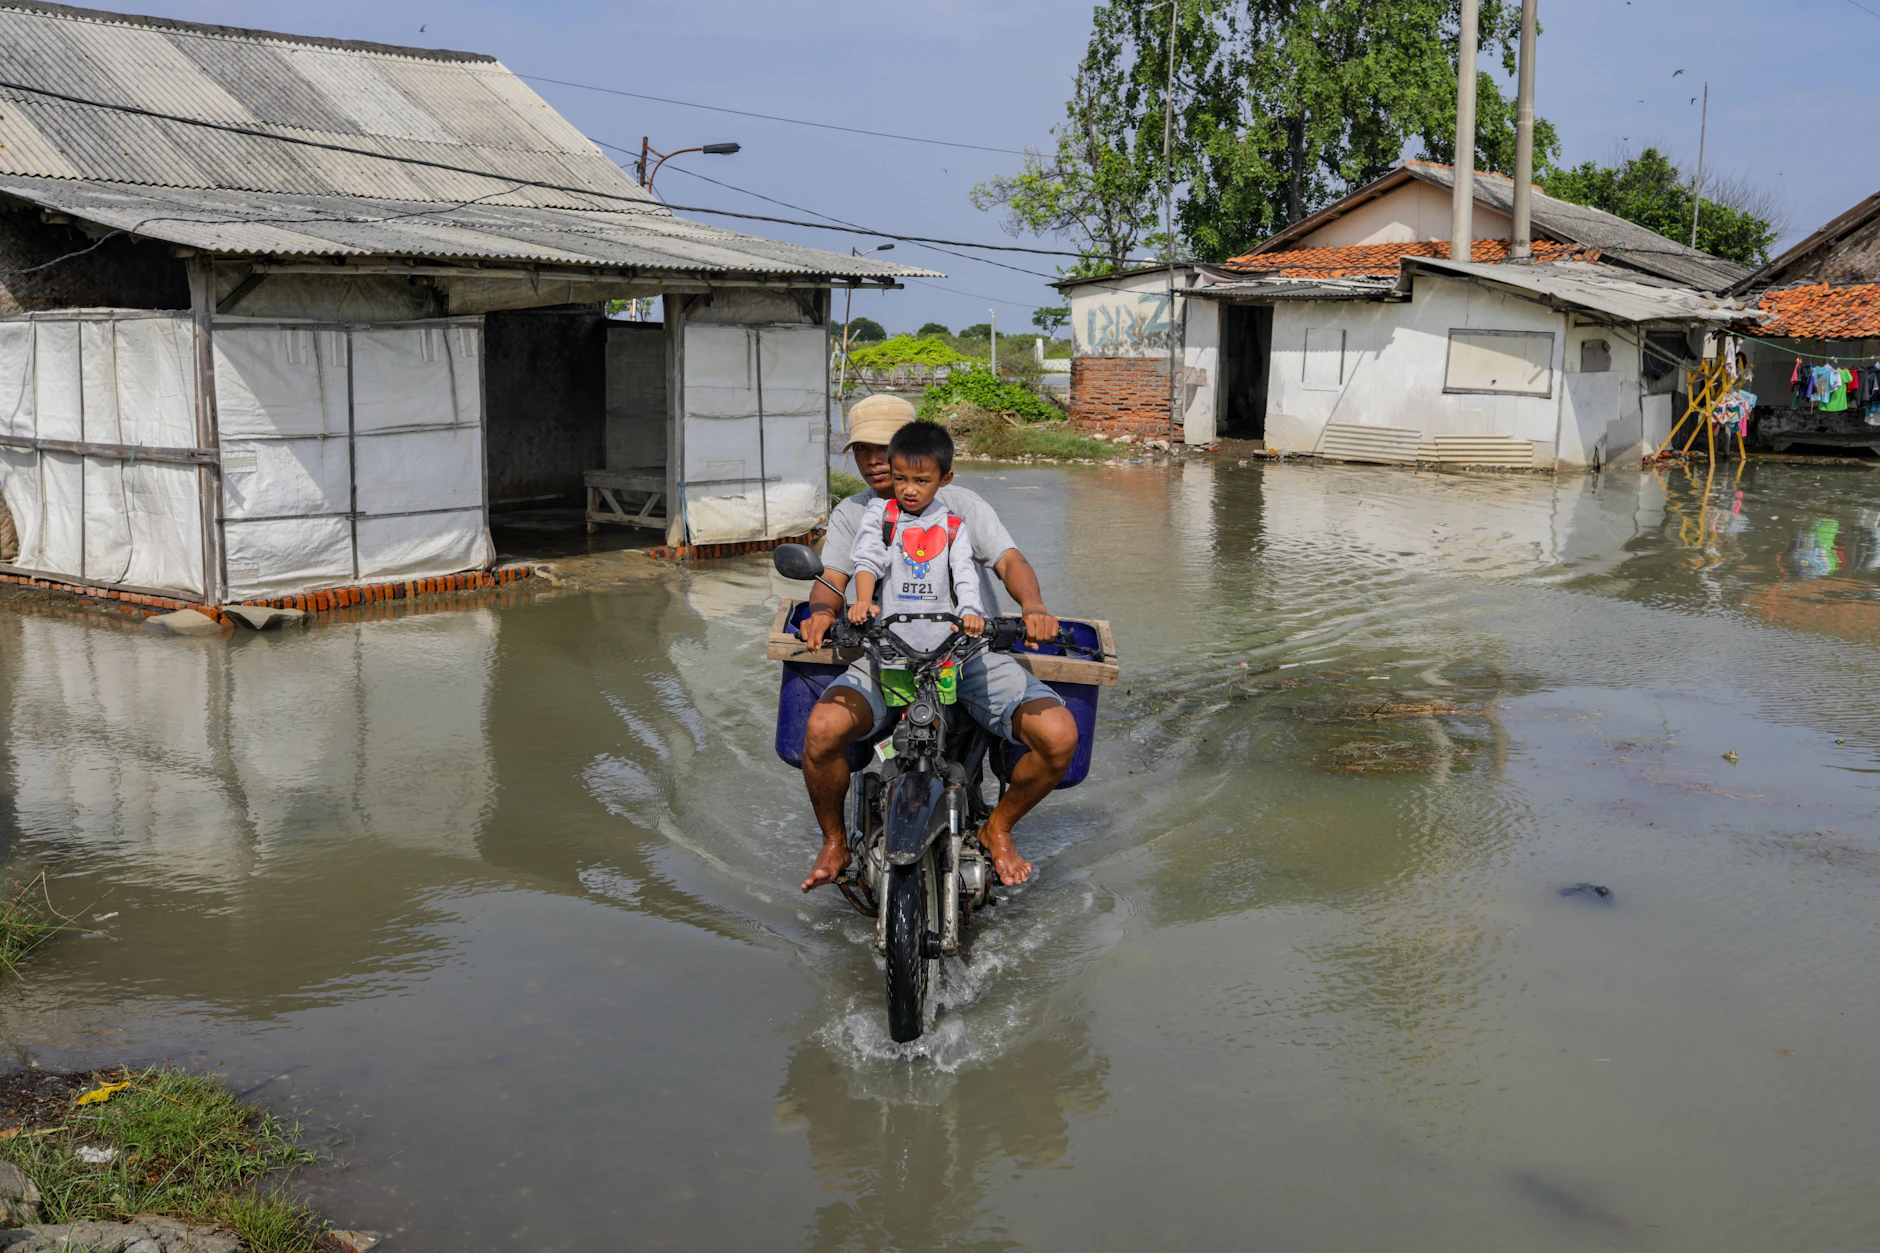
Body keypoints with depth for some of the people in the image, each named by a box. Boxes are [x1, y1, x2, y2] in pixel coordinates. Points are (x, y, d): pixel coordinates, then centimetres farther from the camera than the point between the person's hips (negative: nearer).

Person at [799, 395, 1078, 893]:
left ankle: (998, 828, 7)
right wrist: (821, 612, -25)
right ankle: (834, 842, -1)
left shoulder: (959, 503, 8)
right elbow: (832, 579, 0)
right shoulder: (852, 515, 13)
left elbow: (1009, 559, -4)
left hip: (973, 652, 0)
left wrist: (1033, 607, -27)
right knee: (823, 727, -30)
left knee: (1058, 735, -23)